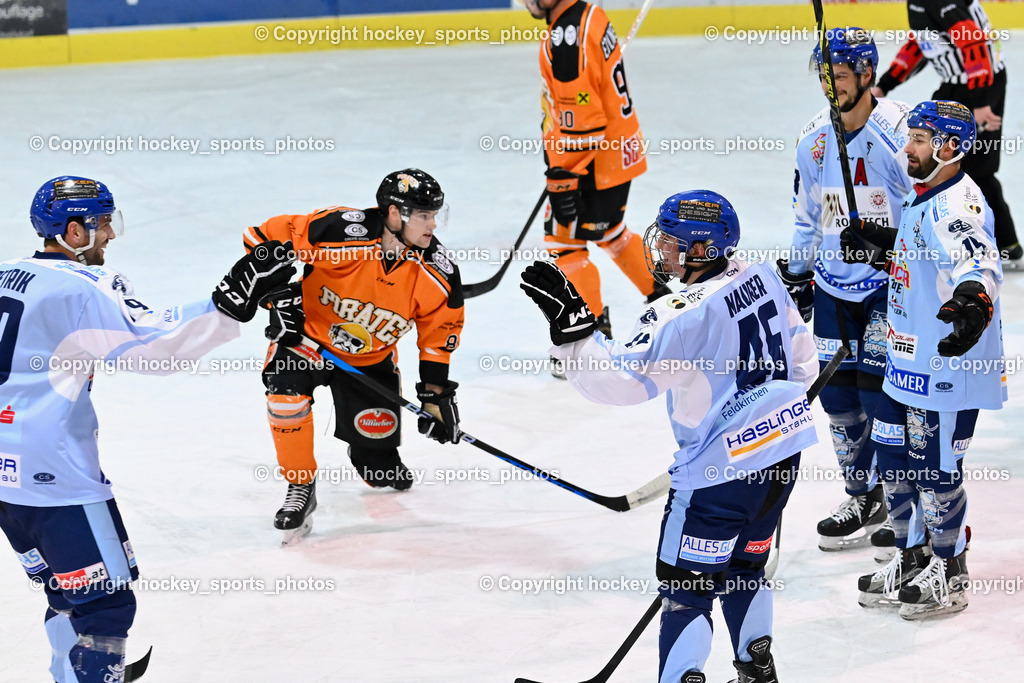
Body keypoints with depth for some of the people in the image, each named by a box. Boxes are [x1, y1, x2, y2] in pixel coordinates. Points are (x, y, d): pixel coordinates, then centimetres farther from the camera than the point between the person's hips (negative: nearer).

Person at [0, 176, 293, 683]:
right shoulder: (83, 286, -12)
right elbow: (152, 345, -22)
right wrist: (229, 307, -25)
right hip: (51, 472, -9)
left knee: (66, 588, 25)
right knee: (103, 602, -5)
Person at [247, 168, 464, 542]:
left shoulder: (438, 273, -19)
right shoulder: (339, 232, -32)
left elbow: (439, 331, -3)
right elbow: (266, 237, -21)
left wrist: (435, 394, -6)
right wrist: (281, 294, -24)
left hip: (371, 357, 3)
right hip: (308, 333, -3)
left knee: (377, 446, 2)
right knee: (286, 390, -32)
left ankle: (375, 457, 44)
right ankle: (300, 487, -12)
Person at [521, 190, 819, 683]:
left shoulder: (683, 314, -24)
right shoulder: (760, 277, 1)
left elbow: (621, 379, -27)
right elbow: (801, 357, 13)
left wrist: (572, 325, -30)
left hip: (723, 467, -8)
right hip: (783, 451, 9)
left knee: (686, 579, 3)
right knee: (743, 565, 25)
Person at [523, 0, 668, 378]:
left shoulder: (565, 38, -26)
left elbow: (573, 119, -27)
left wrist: (560, 176, -22)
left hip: (596, 159, -10)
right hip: (620, 148, 10)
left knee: (564, 239, -2)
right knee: (608, 230, 27)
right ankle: (664, 296, 40)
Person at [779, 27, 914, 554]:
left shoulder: (900, 133, -17)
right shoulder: (815, 138, 4)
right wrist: (796, 272, 18)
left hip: (893, 283, -6)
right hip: (834, 284, 7)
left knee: (882, 392, -9)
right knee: (838, 393, 9)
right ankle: (864, 500, 23)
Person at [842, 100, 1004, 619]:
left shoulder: (959, 204, -21)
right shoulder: (922, 197, 11)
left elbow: (977, 261, -40)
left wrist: (972, 301, -59)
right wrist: (881, 247, 20)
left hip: (948, 368, -10)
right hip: (910, 362, 10)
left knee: (935, 470, 0)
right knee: (895, 461, 16)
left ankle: (949, 575, 16)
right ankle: (912, 560, 32)